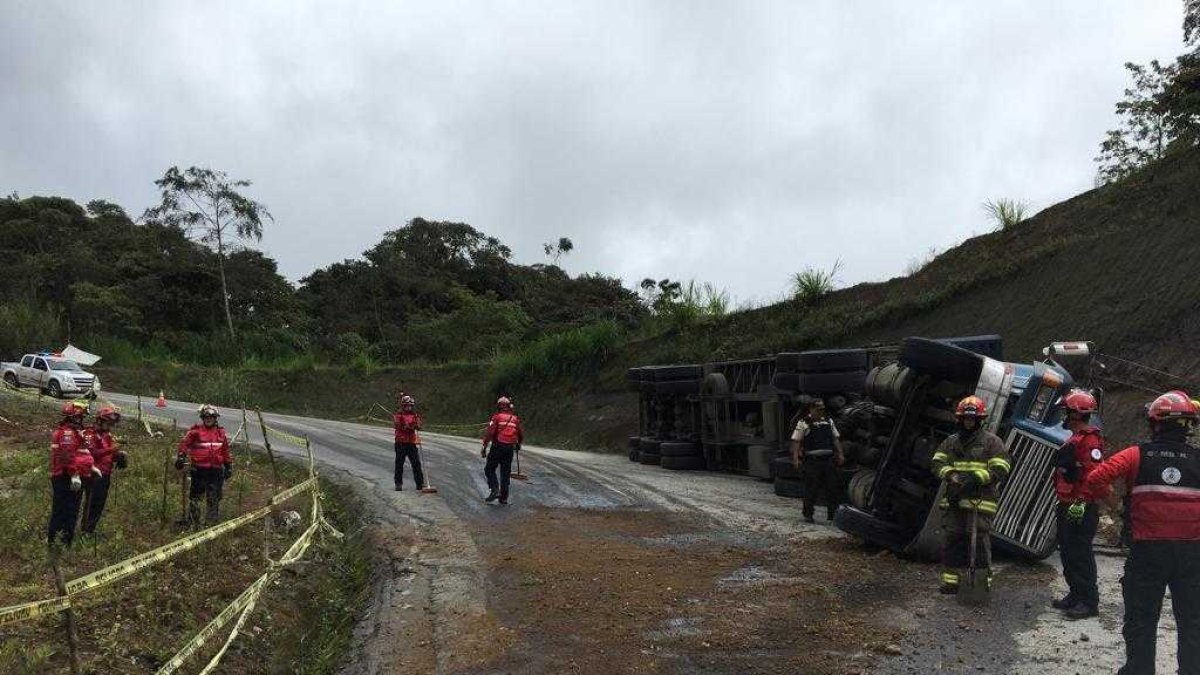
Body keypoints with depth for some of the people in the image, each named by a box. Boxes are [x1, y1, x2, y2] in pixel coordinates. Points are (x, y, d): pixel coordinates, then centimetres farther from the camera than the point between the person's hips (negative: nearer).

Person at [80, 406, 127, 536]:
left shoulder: (107, 434, 17)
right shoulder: (90, 434, -10)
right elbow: (92, 453, -24)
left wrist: (119, 455, 3)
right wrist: (111, 450, -30)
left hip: (105, 475, 9)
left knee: (100, 504, 13)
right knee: (92, 503, -6)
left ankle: (91, 529, 22)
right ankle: (86, 530, 0)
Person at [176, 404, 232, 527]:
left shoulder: (221, 432, 11)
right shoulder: (195, 431, -2)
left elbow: (226, 451, 16)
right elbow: (184, 444, 0)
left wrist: (229, 466, 16)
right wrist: (180, 457, -9)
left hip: (216, 470, 3)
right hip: (199, 469, -3)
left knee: (214, 498, 9)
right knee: (195, 496, 2)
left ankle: (211, 523, 20)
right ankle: (193, 522, 12)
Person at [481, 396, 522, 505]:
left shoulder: (497, 417, -2)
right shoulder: (515, 419, 10)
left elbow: (489, 432, -13)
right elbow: (521, 435, 16)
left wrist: (484, 447, -11)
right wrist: (518, 445, 35)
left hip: (497, 447, -4)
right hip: (510, 448, 4)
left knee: (489, 469, 7)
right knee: (505, 472, 11)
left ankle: (494, 490, -11)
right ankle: (504, 497, 11)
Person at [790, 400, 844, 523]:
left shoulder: (829, 422, 15)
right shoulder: (804, 423, -2)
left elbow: (836, 439, 18)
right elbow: (796, 441, -7)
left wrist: (840, 454, 8)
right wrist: (796, 458, -16)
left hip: (829, 459, 5)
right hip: (812, 460, -5)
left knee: (833, 487, 7)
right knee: (811, 489, -1)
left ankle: (832, 513, 19)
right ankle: (808, 514, 10)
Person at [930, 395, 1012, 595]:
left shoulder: (991, 441, 2)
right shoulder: (951, 441, 15)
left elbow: (1000, 470, -5)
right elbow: (938, 463, 11)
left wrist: (975, 477, -16)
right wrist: (951, 474, -9)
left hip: (980, 501, -4)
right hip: (954, 500, 4)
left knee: (979, 540, -7)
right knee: (952, 539, 6)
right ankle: (950, 581, 14)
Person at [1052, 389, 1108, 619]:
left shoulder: (1090, 441, -17)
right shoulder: (1074, 440, 18)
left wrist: (1080, 502, -27)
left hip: (1082, 507, -11)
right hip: (1068, 506, 11)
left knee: (1080, 553, -7)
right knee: (1068, 552, 16)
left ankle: (1089, 602, -1)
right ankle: (1075, 594, 26)